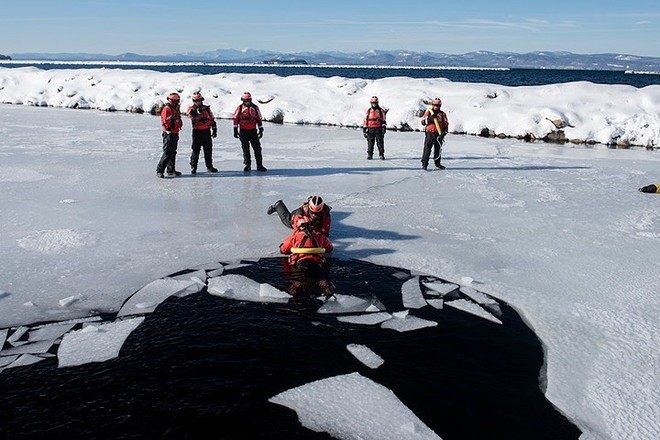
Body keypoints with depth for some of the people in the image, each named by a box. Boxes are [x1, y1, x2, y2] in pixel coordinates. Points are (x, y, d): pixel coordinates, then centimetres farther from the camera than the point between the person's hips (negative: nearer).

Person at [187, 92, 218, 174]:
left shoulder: (207, 108, 11)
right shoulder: (191, 109, -1)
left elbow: (212, 119, 15)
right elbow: (193, 117, -22)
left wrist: (214, 129, 10)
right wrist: (200, 110, -30)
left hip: (207, 132, 4)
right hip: (197, 132, -4)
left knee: (208, 150, 9)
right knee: (196, 150, -2)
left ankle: (209, 166, 18)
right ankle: (193, 167, 7)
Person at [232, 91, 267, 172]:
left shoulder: (255, 107, 6)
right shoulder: (239, 108, 1)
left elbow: (259, 119, 9)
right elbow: (236, 119, 1)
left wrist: (261, 130, 6)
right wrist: (235, 131, -4)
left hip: (253, 131, 1)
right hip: (243, 131, -1)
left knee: (257, 148, -2)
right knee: (245, 149, 4)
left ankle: (259, 165, 3)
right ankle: (247, 165, 14)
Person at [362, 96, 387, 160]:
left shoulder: (381, 111, 6)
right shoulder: (368, 111, 10)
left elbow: (383, 120, 3)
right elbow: (365, 120, 11)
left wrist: (384, 127, -7)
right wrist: (364, 128, 6)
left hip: (378, 129, -1)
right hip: (370, 129, 2)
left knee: (380, 142, -4)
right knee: (370, 142, 2)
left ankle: (381, 155, 0)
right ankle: (369, 155, 8)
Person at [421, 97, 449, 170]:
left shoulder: (443, 114, 7)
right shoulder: (428, 112, 4)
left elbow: (446, 125, 7)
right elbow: (423, 122, -2)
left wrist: (444, 133, -8)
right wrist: (430, 118, -17)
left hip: (439, 134, 2)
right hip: (429, 133, -2)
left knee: (438, 149, 11)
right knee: (427, 149, -10)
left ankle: (437, 163, 26)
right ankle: (424, 164, -7)